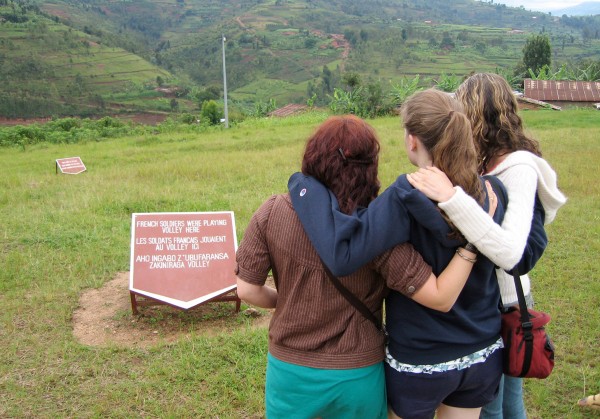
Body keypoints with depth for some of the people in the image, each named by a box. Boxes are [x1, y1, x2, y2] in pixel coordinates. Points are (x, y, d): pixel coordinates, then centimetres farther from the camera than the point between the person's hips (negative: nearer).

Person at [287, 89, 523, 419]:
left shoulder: (406, 199, -27)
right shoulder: (493, 194, -10)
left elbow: (342, 254, -36)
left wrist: (303, 185, -26)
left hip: (419, 364, -4)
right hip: (482, 357, 5)